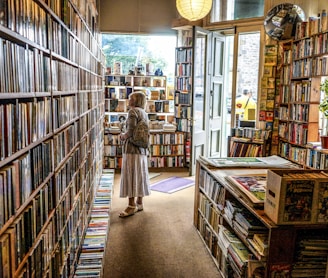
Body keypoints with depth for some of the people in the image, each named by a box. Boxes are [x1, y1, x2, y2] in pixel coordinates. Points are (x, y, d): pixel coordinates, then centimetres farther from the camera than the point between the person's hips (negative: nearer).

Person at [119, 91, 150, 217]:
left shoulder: (133, 111, -9)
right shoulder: (144, 113, 16)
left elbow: (131, 131, -19)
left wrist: (123, 136, 1)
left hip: (132, 148, -9)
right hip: (142, 150, 9)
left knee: (130, 176, -4)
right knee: (140, 176, 12)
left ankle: (132, 205, 0)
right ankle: (139, 203, 21)